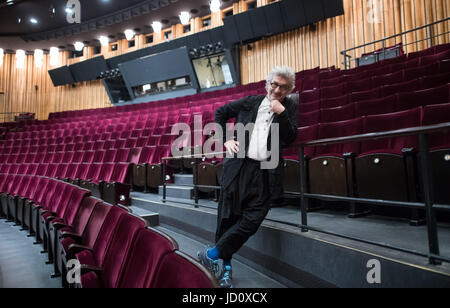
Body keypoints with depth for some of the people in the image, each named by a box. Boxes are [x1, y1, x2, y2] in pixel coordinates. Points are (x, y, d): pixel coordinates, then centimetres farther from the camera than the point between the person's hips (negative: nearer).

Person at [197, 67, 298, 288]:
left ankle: (211, 255, 9)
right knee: (228, 216, 2)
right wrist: (225, 139, 8)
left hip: (264, 172, 0)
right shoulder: (251, 102, 11)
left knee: (253, 219, -8)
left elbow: (290, 139, 3)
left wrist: (280, 112, -7)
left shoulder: (289, 108, 13)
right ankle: (225, 266, 21)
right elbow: (220, 113, 20)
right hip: (238, 165, 0)